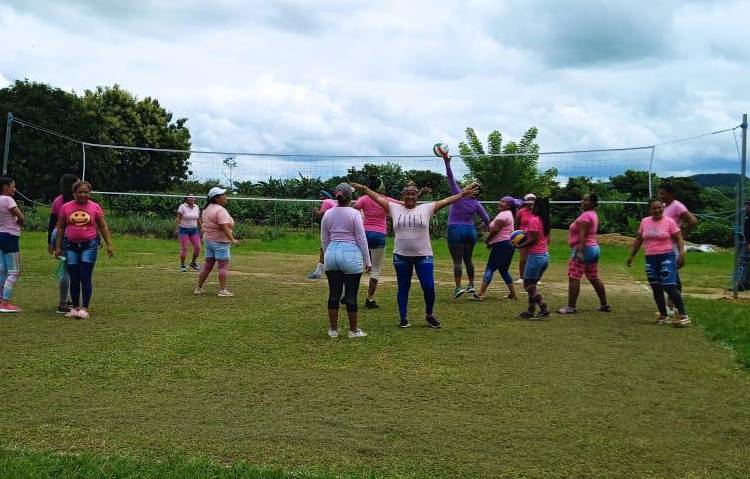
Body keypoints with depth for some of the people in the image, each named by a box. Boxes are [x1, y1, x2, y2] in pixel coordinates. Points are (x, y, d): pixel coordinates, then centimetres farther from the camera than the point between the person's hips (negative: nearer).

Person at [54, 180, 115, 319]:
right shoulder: (66, 207, 5)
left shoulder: (95, 207, 2)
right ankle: (75, 307, 16)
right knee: (74, 279, 5)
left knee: (85, 278, -6)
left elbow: (103, 227, 6)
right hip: (71, 246, 2)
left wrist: (109, 245, 1)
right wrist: (58, 247, 8)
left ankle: (84, 309, -2)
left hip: (89, 245, -2)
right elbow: (60, 227, 11)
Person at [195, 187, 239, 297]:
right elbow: (225, 227, -25)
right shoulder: (220, 210, -17)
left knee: (207, 265, 14)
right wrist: (232, 240, -28)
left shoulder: (206, 209, 11)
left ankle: (198, 288, 17)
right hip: (220, 241, -9)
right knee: (224, 266, -4)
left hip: (207, 239, 9)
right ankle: (222, 290, -5)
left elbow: (202, 222, 19)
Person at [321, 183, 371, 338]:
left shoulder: (328, 214, 5)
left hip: (331, 254, 4)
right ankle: (353, 330, 13)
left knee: (334, 295, 10)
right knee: (351, 295, 4)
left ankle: (333, 329, 18)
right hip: (350, 255, -4)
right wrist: (367, 261, 1)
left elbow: (324, 240, 12)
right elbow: (361, 239, -6)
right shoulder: (354, 213, -8)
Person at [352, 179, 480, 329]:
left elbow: (445, 201, -4)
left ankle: (429, 315, 20)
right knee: (403, 288, 9)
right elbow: (378, 197, 6)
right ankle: (403, 318, 21)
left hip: (423, 256, -1)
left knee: (429, 287, -3)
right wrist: (363, 188, 0)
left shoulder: (426, 208, 3)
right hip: (401, 256, 1)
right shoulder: (394, 208, 5)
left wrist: (463, 194, -11)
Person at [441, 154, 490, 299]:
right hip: (470, 231, 4)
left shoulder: (459, 195, -10)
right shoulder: (477, 204, 0)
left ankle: (458, 288, -10)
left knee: (457, 261, -5)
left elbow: (451, 179, -12)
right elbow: (486, 219, 5)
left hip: (455, 230, -4)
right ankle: (471, 285, 20)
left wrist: (447, 162, -9)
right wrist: (485, 224, 28)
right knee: (468, 259, 16)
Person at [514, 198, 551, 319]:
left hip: (535, 256, -9)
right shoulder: (544, 221, 10)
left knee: (528, 285, 1)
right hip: (545, 255, 9)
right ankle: (531, 310, 20)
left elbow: (533, 239, -20)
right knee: (532, 285, 16)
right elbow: (547, 239, 14)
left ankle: (544, 309, -4)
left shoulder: (533, 220, -15)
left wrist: (520, 246, -9)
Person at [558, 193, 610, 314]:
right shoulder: (593, 215, 18)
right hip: (594, 248, 11)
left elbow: (582, 235, -21)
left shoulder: (585, 216, -13)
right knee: (594, 278, 15)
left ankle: (571, 307, -9)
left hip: (583, 249, -11)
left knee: (573, 278, -9)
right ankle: (604, 305, 20)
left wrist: (580, 251, -26)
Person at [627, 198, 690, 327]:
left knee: (669, 286, -14)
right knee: (656, 288, 7)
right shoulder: (644, 221, 8)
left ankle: (682, 315, -8)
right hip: (650, 259, 5)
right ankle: (663, 315, 18)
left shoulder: (669, 221, -4)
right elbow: (638, 240, 17)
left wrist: (681, 254, -16)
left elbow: (679, 239, -4)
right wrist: (631, 255, 16)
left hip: (666, 257, -5)